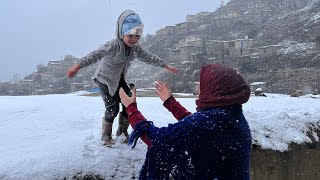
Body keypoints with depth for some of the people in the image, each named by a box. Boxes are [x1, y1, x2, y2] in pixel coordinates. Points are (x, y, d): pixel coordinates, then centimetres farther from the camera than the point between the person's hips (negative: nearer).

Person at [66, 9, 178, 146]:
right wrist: (78, 65, -53)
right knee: (112, 109, -11)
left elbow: (150, 58, 8)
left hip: (119, 80, 7)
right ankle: (106, 137, 13)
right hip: (105, 80, -7)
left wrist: (166, 66, 14)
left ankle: (122, 132, 23)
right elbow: (96, 55, -41)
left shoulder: (136, 48, -6)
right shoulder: (114, 46, -30)